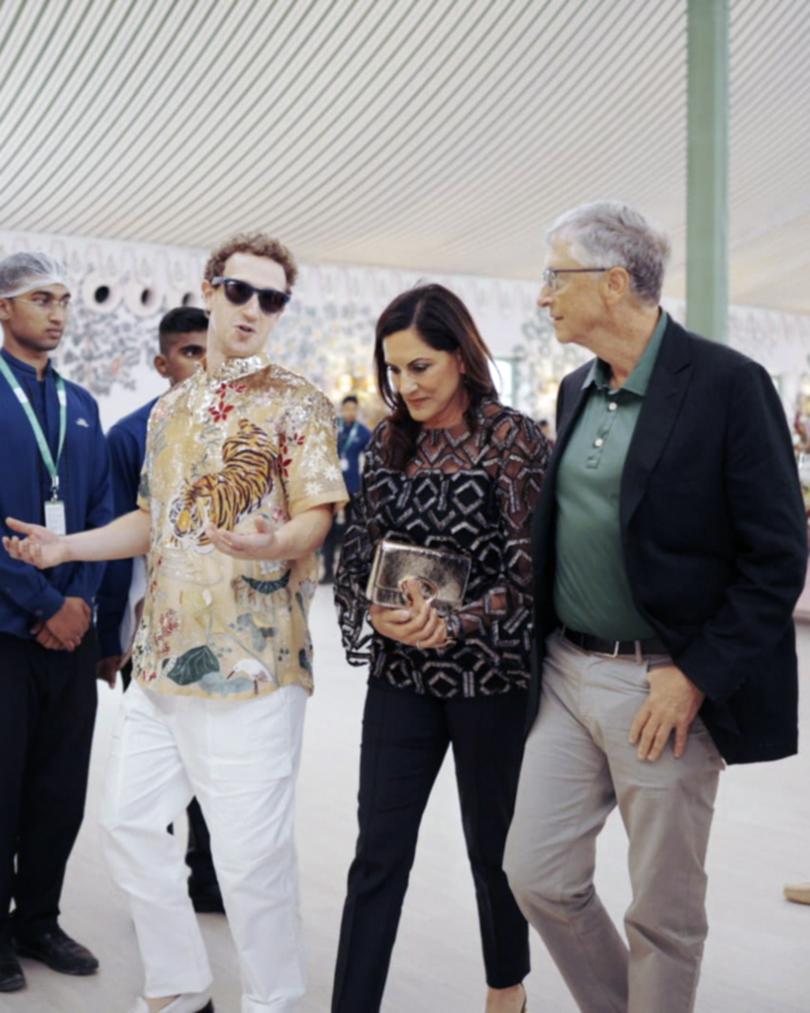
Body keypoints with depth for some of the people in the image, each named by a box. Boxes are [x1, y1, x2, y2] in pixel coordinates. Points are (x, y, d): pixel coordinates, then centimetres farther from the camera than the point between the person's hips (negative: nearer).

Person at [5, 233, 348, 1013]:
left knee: (250, 852, -3)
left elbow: (317, 517, -13)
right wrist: (65, 547, 10)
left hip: (251, 662, -7)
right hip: (161, 660, 7)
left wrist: (273, 543, -34)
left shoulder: (297, 404, -4)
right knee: (128, 824, 14)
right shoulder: (169, 409, 15)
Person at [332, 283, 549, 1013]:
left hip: (491, 677, -3)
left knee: (493, 845, 13)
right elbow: (359, 552, 6)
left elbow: (531, 568, -13)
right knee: (379, 854, 3)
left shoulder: (514, 440, -9)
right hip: (401, 676, 4)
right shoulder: (388, 442, 5)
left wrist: (454, 625, -25)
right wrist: (379, 612, -15)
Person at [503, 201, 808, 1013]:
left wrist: (695, 677, -16)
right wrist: (542, 652, 7)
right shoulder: (576, 390, 10)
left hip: (667, 687, -6)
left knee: (663, 913, 7)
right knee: (537, 874, 9)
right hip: (567, 673, 6)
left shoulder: (727, 384, -12)